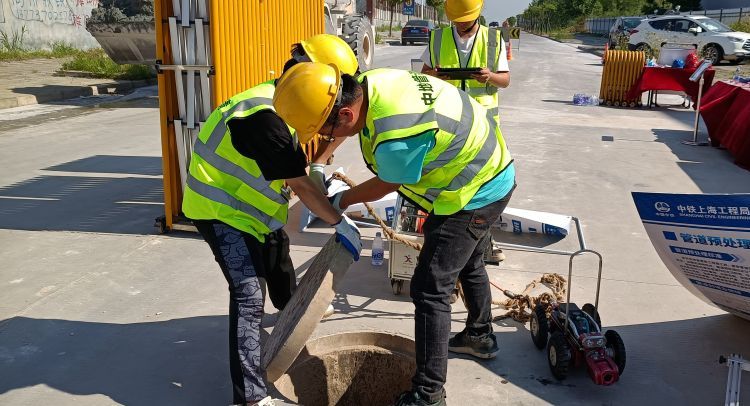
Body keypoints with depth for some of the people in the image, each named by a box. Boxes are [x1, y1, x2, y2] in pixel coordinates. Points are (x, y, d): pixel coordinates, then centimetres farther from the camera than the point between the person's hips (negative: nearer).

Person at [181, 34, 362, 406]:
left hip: (246, 199, 10)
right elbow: (300, 185, -29)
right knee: (249, 293, -17)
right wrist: (341, 224, -21)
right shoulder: (265, 117, -34)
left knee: (278, 253, 29)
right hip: (221, 209, -10)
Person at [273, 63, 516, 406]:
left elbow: (386, 185, -15)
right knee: (467, 263, 28)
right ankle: (480, 336, 51)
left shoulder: (394, 140, -37)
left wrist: (342, 201, 1)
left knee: (429, 290, -7)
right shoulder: (370, 81, -12)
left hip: (474, 194, -10)